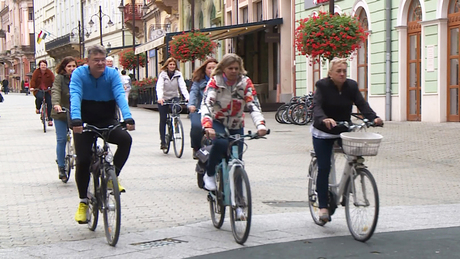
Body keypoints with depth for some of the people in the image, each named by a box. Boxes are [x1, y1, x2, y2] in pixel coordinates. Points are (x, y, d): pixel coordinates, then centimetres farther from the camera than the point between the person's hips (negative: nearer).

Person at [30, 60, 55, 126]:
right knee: (39, 97, -34)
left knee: (49, 103, -8)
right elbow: (33, 80, -10)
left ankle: (50, 119, 2)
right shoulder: (36, 72, -2)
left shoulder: (49, 72, 1)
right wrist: (32, 87, -26)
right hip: (38, 90, -2)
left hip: (47, 90, 2)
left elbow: (53, 80, -6)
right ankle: (37, 108, -2)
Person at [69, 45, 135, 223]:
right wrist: (76, 120, -45)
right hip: (85, 123, -1)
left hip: (107, 122, 1)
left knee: (126, 139, -27)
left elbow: (120, 95, -23)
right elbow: (75, 96, -28)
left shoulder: (112, 74, -10)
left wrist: (128, 117, -40)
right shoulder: (79, 74, -13)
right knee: (83, 161, -10)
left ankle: (113, 176, -7)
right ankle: (83, 202, 8)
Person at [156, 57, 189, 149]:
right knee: (163, 120, -2)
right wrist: (160, 98, -40)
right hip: (163, 99, -1)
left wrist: (187, 96, -33)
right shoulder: (162, 74, -8)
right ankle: (163, 141, 6)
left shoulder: (178, 74, -3)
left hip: (174, 97, 1)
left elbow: (182, 86, -15)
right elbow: (159, 87, -21)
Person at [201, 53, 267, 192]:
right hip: (217, 122, -3)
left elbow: (254, 105, -20)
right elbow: (206, 104, -29)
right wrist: (207, 127, -48)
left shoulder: (245, 82, -9)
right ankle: (209, 175, -13)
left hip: (236, 125, 3)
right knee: (220, 143, -34)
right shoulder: (215, 81, -15)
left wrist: (260, 125, -40)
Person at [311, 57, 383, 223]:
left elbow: (362, 104, -14)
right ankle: (323, 206, -1)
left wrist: (373, 118, -33)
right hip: (323, 134, -4)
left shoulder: (351, 86, -3)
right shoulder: (323, 86, -14)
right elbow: (317, 106, -27)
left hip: (344, 130, 4)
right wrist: (324, 119, -49)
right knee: (324, 168, -8)